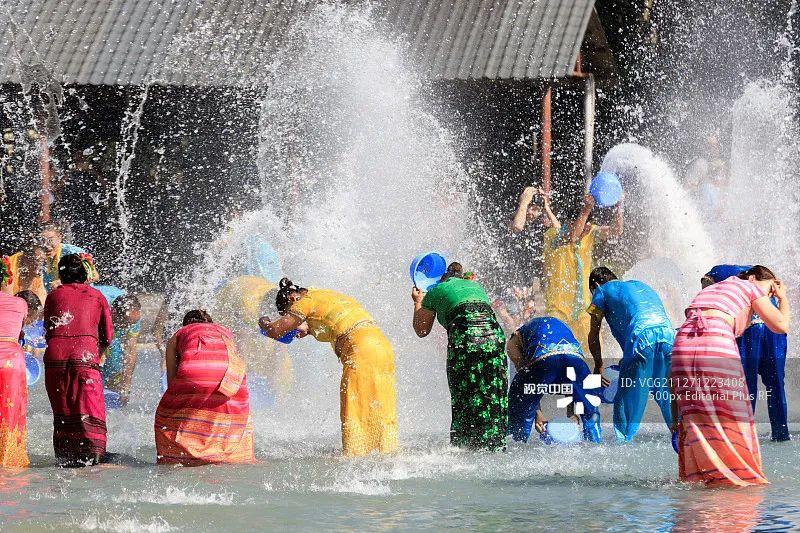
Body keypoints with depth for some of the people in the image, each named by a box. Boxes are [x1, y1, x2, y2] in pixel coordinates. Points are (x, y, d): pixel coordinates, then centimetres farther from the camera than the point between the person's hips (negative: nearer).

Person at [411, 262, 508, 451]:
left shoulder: (434, 292, 19)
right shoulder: (476, 286, 31)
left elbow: (421, 330, 27)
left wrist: (418, 302, 42)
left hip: (465, 335, -3)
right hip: (493, 332, 3)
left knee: (465, 393, 4)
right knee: (494, 393, 9)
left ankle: (463, 444, 2)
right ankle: (495, 444, 10)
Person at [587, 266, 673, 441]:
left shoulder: (603, 291, 21)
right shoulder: (639, 285, 38)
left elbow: (593, 335, 20)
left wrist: (598, 366, 32)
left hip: (641, 334, -5)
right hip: (668, 332, 5)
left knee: (627, 396, 3)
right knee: (668, 394, 15)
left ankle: (625, 440, -1)